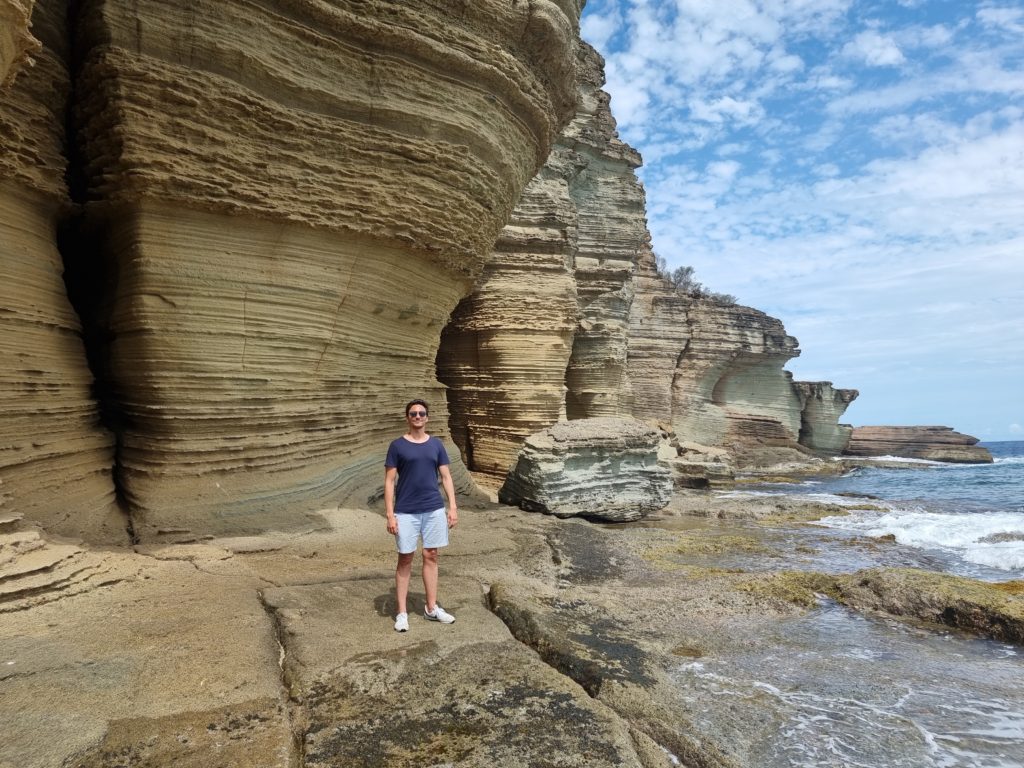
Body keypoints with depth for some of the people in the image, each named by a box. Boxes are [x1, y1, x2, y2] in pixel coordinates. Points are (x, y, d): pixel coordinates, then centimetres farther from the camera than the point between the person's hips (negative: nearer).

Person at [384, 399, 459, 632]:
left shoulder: (436, 444, 6)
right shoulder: (397, 446, -3)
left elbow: (446, 477, 8)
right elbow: (389, 481, -4)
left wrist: (453, 506, 0)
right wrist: (390, 515, -10)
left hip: (434, 510, 3)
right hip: (406, 512, -3)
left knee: (431, 556, 10)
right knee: (405, 560, 4)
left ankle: (432, 608, 23)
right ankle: (402, 613, 14)